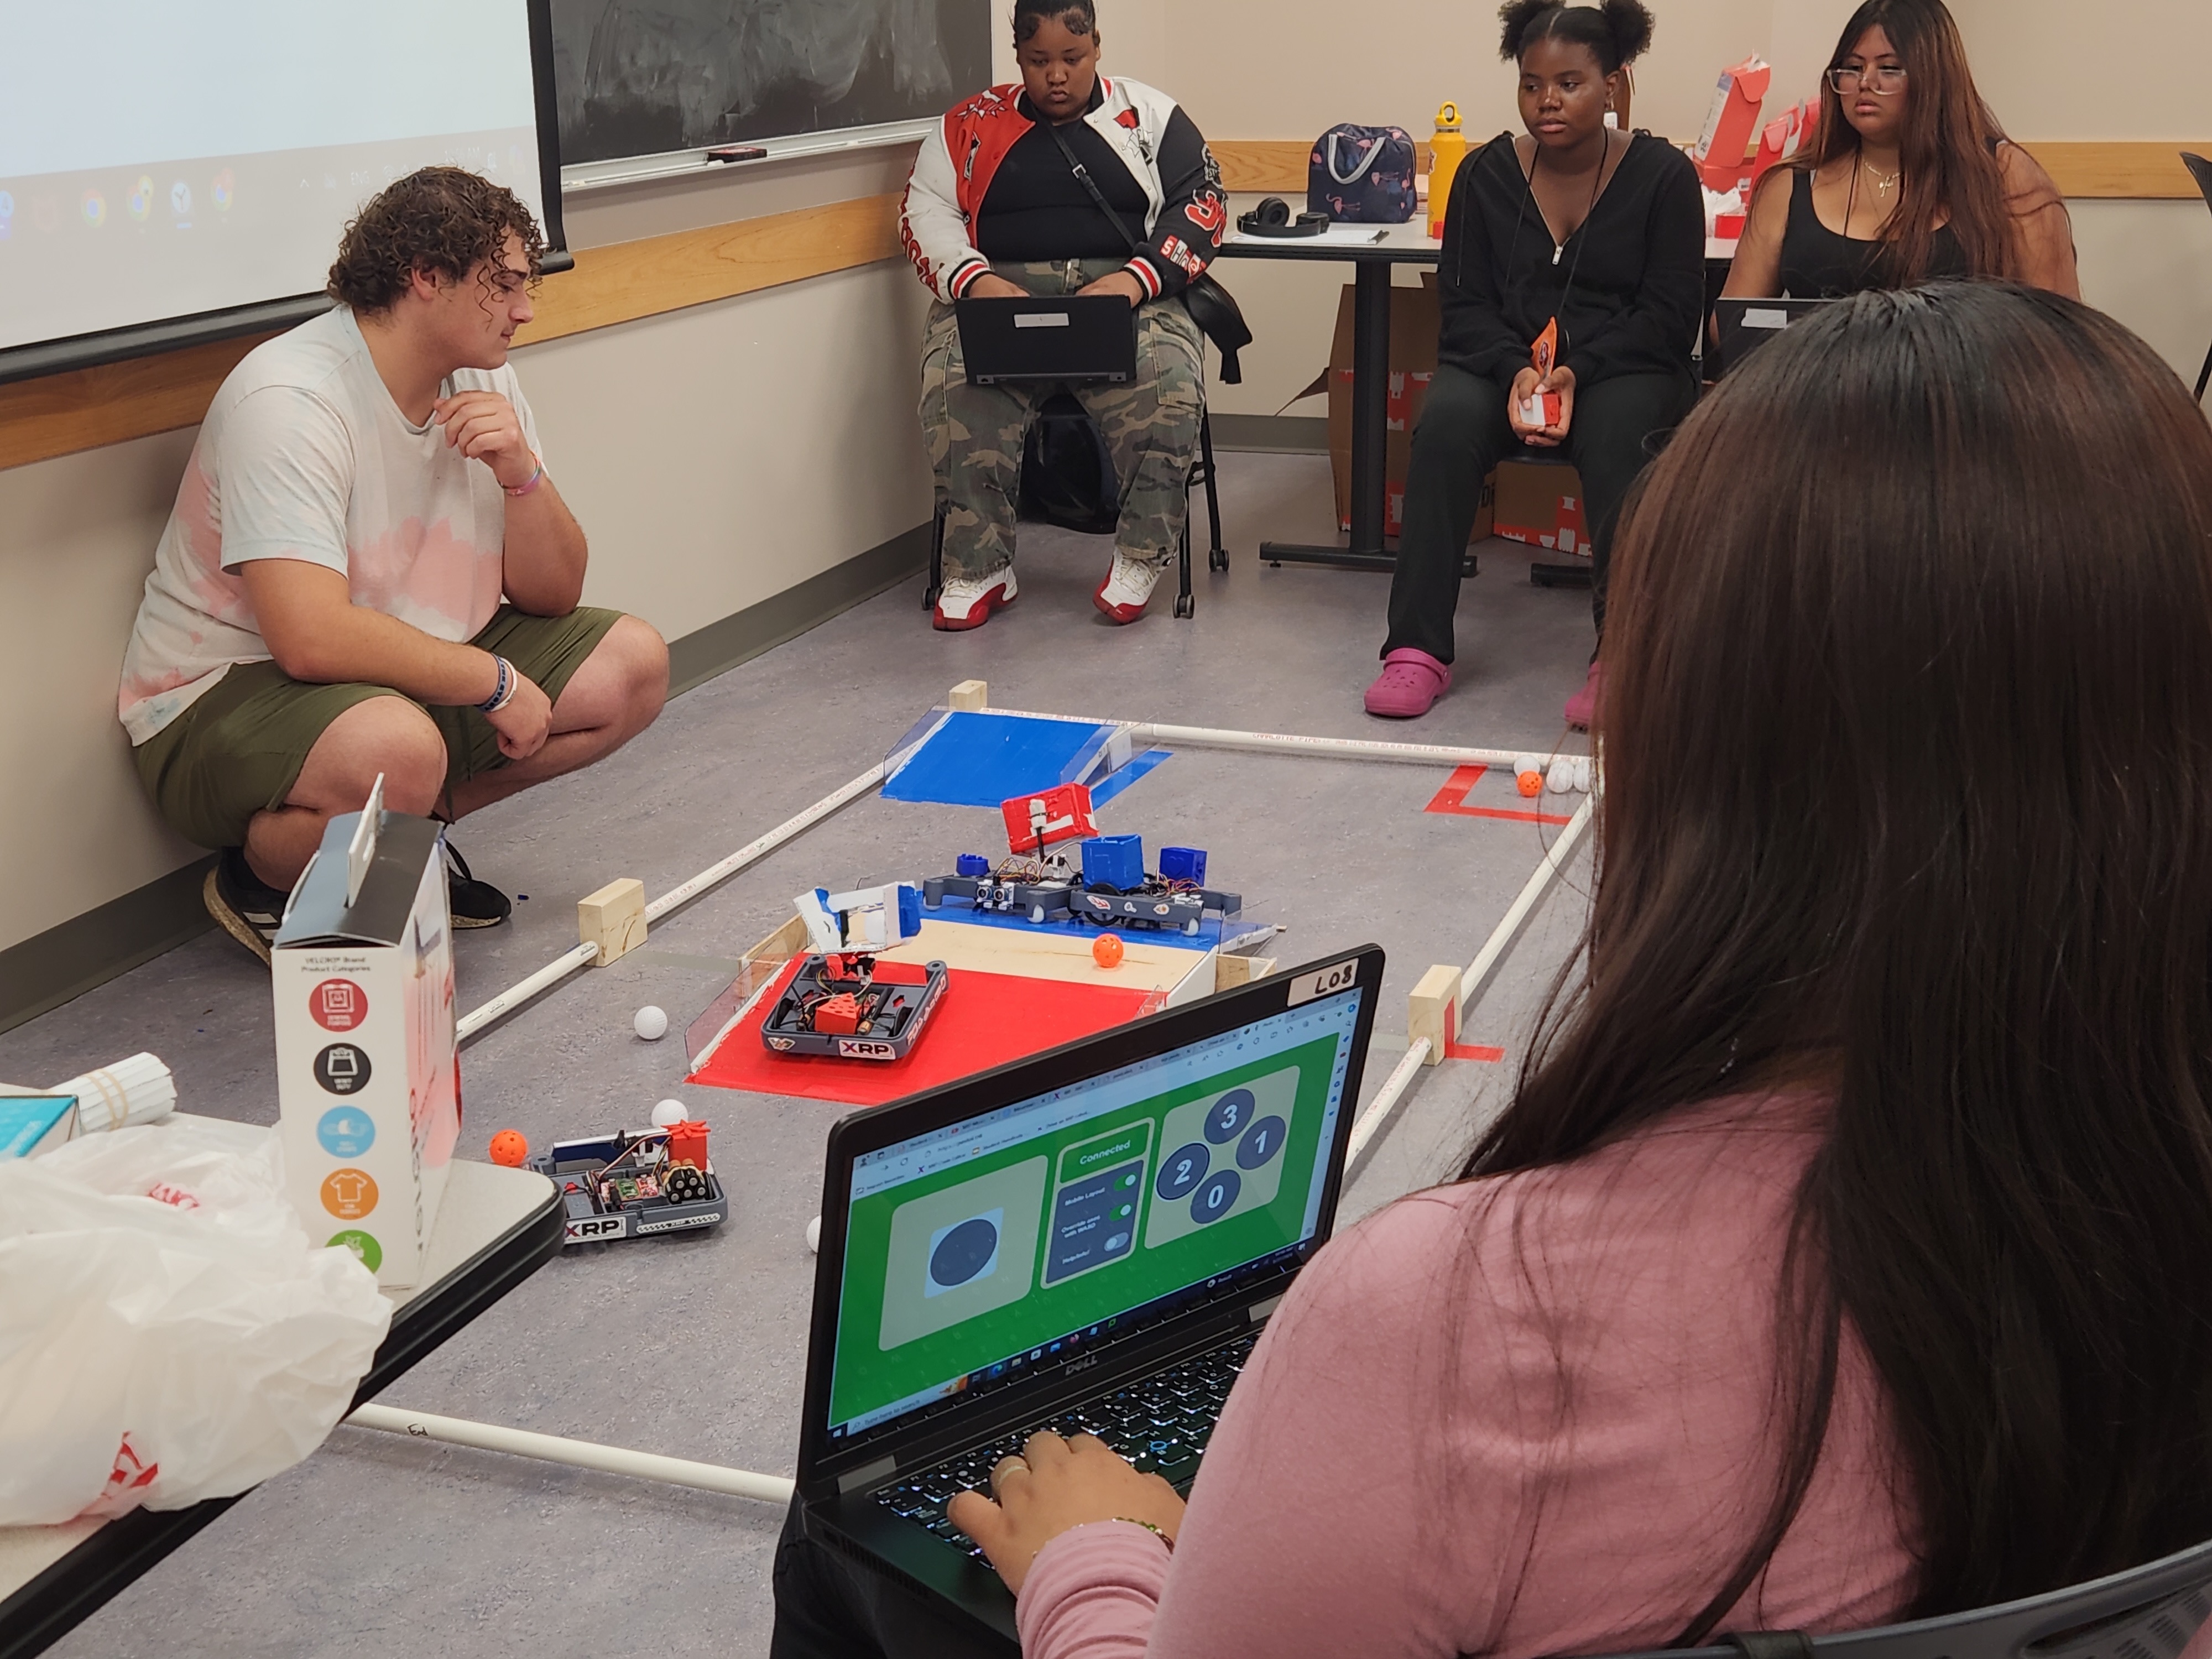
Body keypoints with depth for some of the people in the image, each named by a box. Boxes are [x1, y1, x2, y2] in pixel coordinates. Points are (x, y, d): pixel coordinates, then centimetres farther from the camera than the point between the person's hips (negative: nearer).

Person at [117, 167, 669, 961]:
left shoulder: (481, 381, 1)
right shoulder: (290, 400, -23)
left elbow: (551, 597, 2)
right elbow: (313, 639, -33)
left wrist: (520, 471, -17)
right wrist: (495, 682, -22)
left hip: (411, 673, 8)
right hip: (224, 700, -8)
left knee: (633, 664, -2)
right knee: (397, 749, -39)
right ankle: (261, 881, -5)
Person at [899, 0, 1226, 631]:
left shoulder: (1149, 115, 14)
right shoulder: (970, 126, 17)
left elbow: (1201, 203, 4)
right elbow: (926, 212, 8)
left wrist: (1136, 278, -14)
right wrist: (975, 279, -13)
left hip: (1124, 291, -1)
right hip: (1000, 291, 1)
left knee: (1167, 380, -34)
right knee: (955, 384, -32)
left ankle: (1141, 557, -19)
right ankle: (979, 568, -22)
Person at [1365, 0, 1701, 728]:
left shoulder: (1663, 174, -2)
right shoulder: (1486, 173, 5)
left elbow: (1670, 314, -6)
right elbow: (1465, 301, 2)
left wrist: (1578, 372, -22)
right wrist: (1515, 371, -19)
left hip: (1625, 365, -2)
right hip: (1502, 361, 2)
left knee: (1613, 437, -36)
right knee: (1445, 423, -30)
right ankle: (1418, 648, -29)